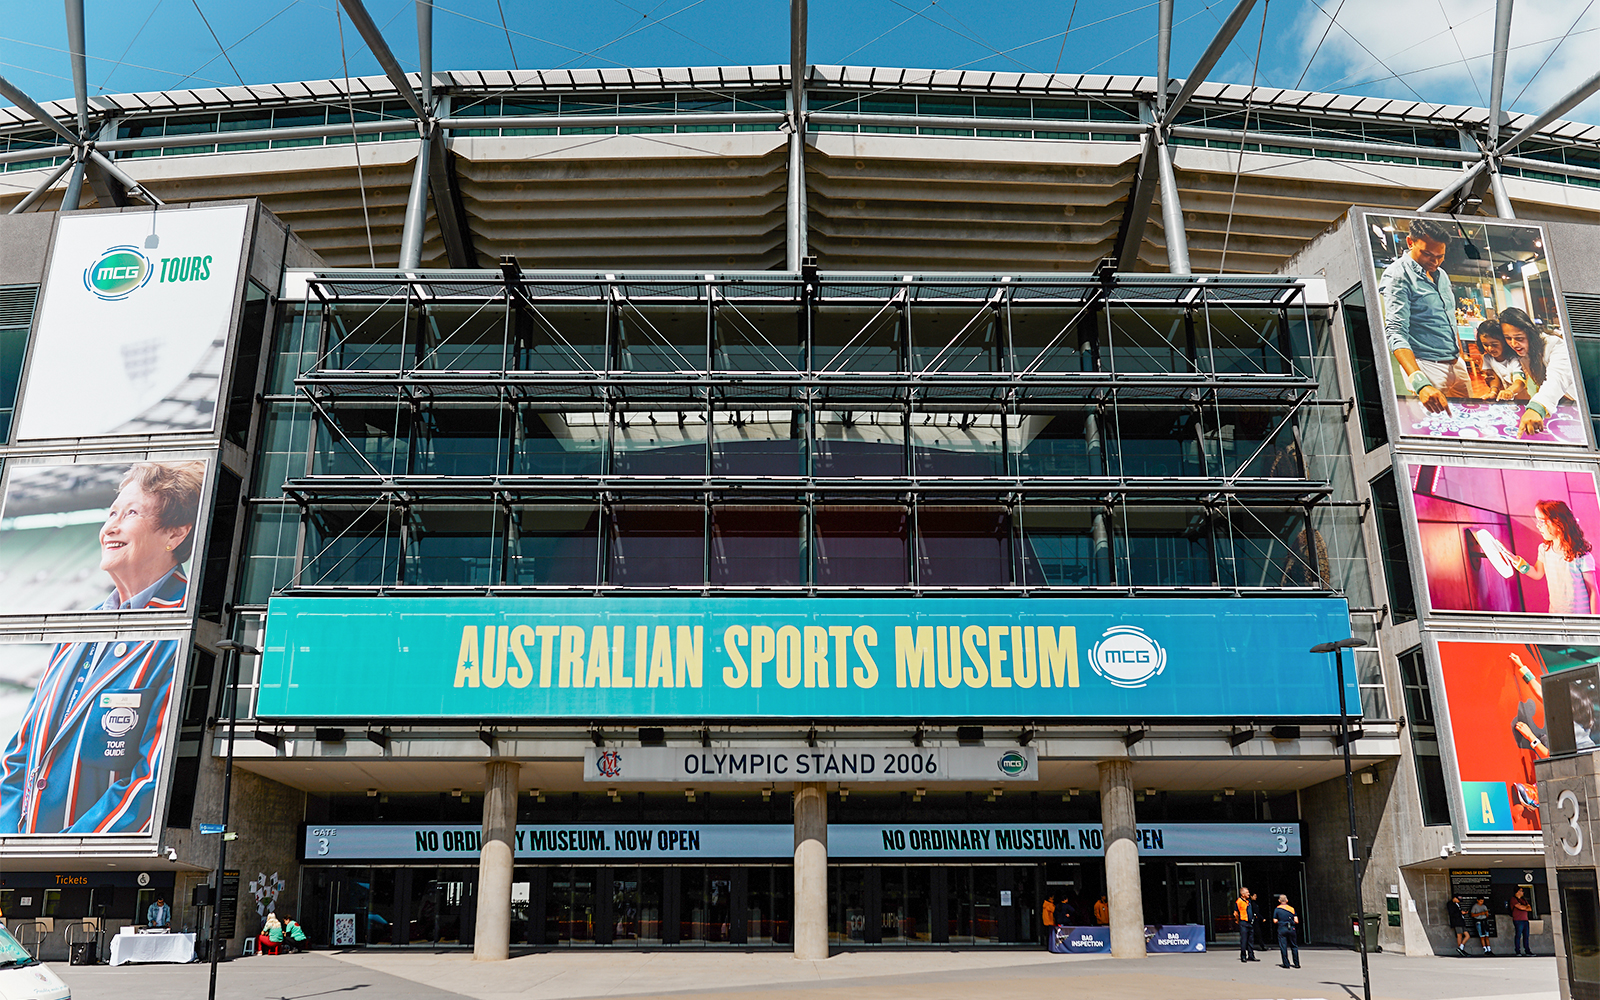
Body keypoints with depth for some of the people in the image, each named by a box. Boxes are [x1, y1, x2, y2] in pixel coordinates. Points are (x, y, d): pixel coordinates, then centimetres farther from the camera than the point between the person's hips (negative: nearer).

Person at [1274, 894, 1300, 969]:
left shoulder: (1277, 909, 0)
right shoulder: (1292, 909, 4)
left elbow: (1275, 921, -2)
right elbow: (1296, 921, -1)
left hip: (1282, 929, -2)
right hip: (1292, 929, 2)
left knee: (1283, 947, 2)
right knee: (1294, 946, 12)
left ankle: (1286, 964, -1)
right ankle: (1297, 963, 11)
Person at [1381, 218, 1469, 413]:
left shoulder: (1441, 275, 14)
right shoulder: (1397, 275, -12)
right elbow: (1396, 334, -23)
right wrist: (1420, 383, -34)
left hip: (1457, 365, 8)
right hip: (1426, 367, -8)